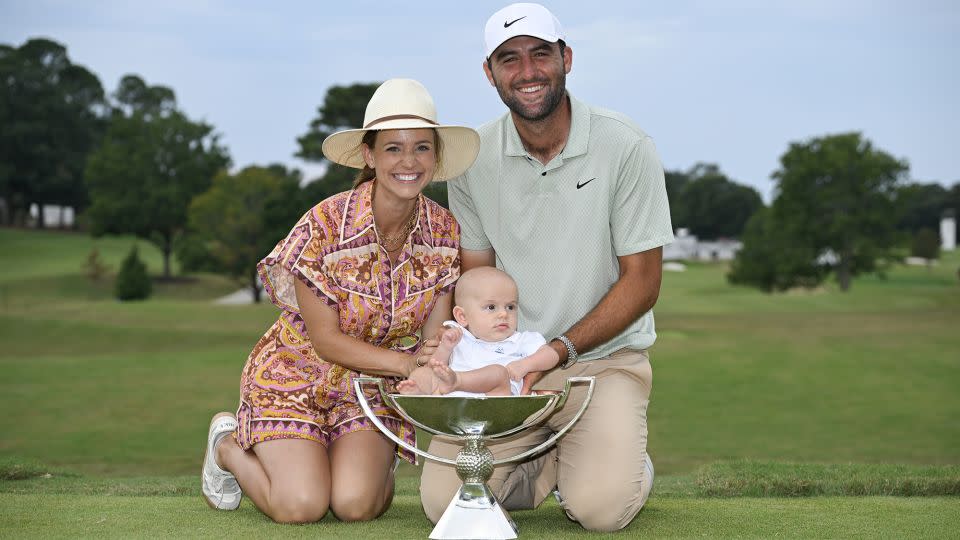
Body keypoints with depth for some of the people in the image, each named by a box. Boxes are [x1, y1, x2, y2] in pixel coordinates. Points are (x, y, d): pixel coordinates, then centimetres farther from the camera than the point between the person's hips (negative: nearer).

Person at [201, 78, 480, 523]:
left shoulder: (444, 232, -11)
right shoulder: (326, 224, -24)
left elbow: (434, 335, -7)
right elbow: (325, 339, -19)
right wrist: (406, 363, -29)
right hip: (297, 376, -3)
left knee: (356, 504, -20)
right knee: (301, 506, -20)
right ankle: (228, 445, 12)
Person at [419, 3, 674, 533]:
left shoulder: (625, 146, -10)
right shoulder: (472, 158, -1)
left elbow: (641, 281, -7)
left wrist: (559, 350, -18)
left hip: (604, 359, -2)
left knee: (600, 507, -24)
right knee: (443, 500, -16)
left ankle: (625, 460, 13)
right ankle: (553, 461, 12)